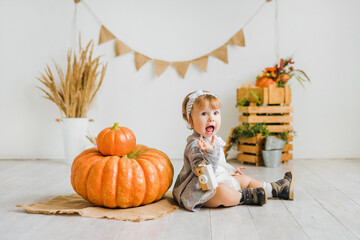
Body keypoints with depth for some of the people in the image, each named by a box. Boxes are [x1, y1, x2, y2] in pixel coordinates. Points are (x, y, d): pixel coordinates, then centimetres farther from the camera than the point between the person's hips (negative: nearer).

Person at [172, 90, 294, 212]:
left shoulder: (214, 140, 9)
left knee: (245, 180, 15)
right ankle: (245, 196, -11)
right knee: (223, 192, -37)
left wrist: (231, 170, 37)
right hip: (199, 190, -11)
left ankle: (279, 189, 27)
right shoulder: (195, 145, -24)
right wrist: (210, 152, -47)